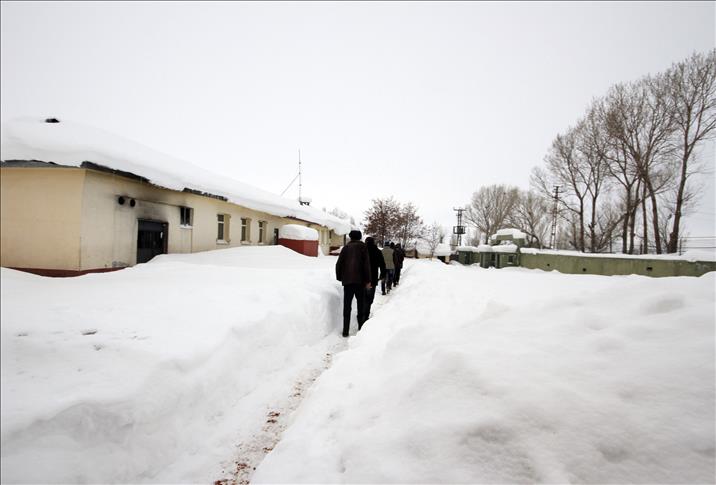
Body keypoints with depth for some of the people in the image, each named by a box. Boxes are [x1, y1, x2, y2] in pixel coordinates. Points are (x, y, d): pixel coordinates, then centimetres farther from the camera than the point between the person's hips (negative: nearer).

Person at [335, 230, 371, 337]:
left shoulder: (346, 247, 10)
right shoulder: (362, 246, 2)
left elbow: (339, 264, 7)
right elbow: (366, 264, -6)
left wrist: (339, 277, 18)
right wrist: (368, 280, -4)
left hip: (347, 280, 2)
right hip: (360, 280, -2)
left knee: (347, 306, 5)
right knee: (361, 304, 10)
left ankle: (345, 331, 1)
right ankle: (361, 328, 11)